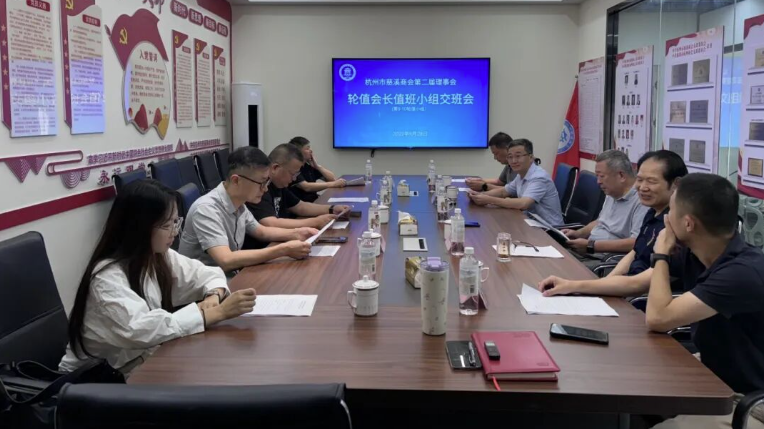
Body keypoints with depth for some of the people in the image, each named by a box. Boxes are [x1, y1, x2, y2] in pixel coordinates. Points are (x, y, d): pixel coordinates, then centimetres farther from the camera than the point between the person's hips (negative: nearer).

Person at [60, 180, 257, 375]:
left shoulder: (159, 256, -1)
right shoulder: (108, 277, -25)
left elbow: (206, 273, 6)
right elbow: (142, 331, -38)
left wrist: (215, 296, -18)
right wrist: (217, 312, -36)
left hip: (138, 363, 7)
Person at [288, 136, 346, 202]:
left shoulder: (309, 166, 12)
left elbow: (333, 178, 10)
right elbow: (306, 187, -23)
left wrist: (317, 165, -2)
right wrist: (333, 184, -22)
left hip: (314, 201, 7)